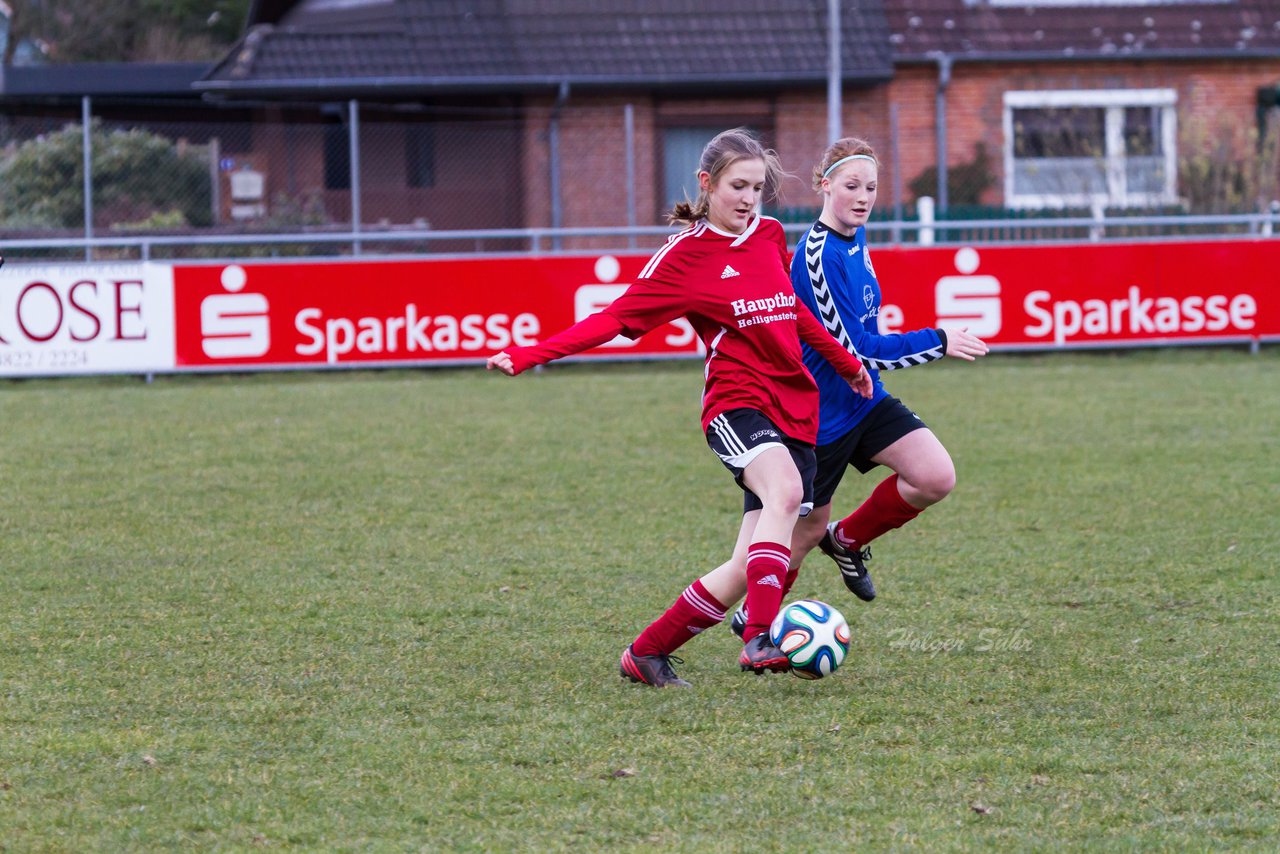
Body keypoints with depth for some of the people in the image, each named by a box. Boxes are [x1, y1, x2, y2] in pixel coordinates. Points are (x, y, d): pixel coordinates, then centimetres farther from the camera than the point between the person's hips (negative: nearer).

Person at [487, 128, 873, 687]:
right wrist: (527, 355, -17)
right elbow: (615, 318, -7)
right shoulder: (684, 255, -3)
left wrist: (845, 363, 41)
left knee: (753, 567, -4)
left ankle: (645, 655, 10)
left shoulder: (770, 236, 13)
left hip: (795, 410, 6)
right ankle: (760, 639, -47)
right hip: (736, 404, -6)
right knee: (785, 490, -37)